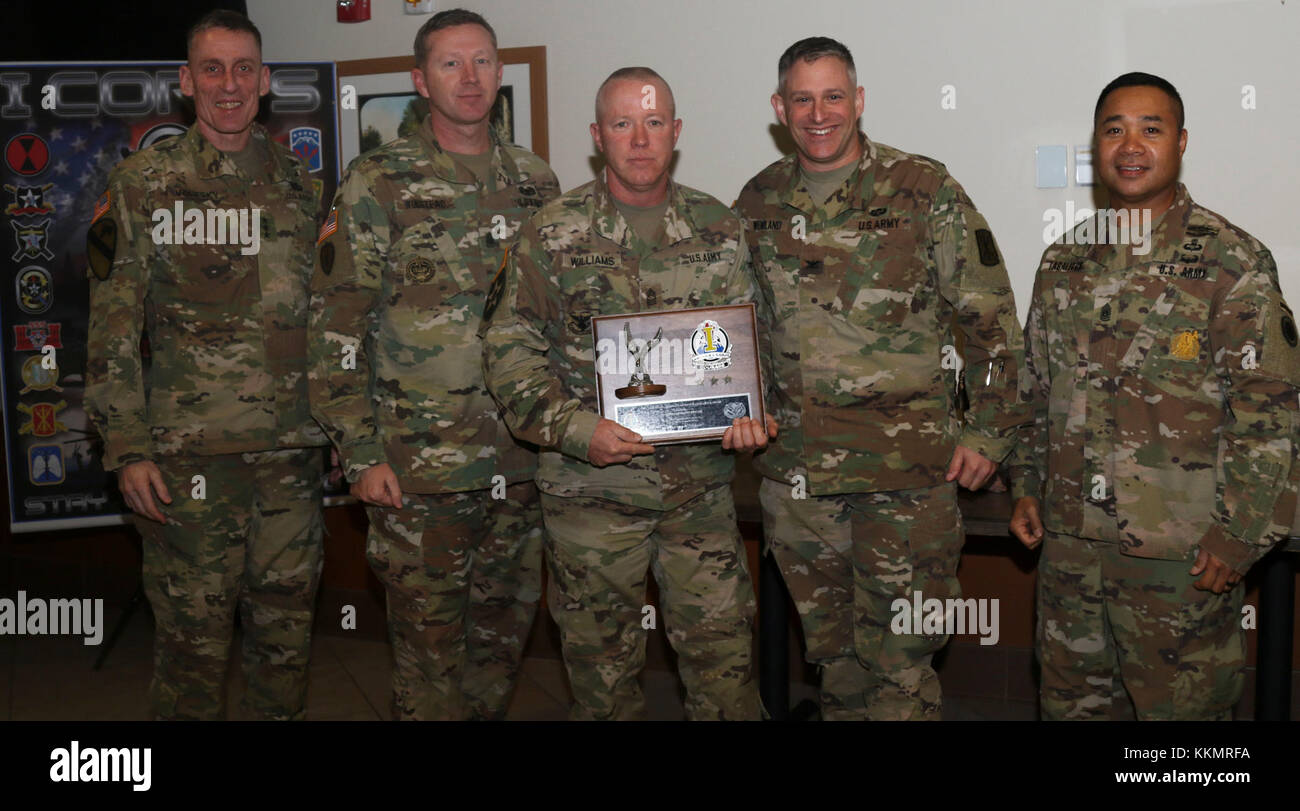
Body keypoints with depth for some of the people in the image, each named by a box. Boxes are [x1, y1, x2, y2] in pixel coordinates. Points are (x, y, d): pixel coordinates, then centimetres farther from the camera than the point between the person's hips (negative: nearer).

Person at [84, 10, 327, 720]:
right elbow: (111, 327, -3)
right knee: (192, 633, 4)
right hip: (188, 454, -3)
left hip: (291, 450, 3)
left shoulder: (297, 184, 10)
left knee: (287, 624, 11)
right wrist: (127, 449, -9)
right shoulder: (142, 184, 0)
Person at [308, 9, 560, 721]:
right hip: (420, 461, -4)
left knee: (506, 630, 14)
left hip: (522, 457, 5)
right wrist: (360, 451, -11)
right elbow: (337, 322, -6)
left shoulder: (535, 181, 11)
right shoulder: (378, 183, -3)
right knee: (430, 635, 4)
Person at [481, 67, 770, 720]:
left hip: (702, 485, 2)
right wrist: (575, 429, -16)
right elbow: (509, 350, -4)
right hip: (590, 486, -2)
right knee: (602, 654, 10)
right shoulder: (553, 234, -1)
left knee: (723, 648, 5)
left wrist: (750, 414, -5)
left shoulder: (719, 230, 8)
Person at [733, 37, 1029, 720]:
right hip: (793, 466, 4)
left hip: (908, 465, -4)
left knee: (898, 657, 1)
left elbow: (991, 320, -2)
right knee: (828, 644, 16)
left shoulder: (924, 191, -4)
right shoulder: (758, 202, 8)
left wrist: (988, 431, -5)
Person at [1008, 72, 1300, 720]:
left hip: (1182, 552, -5)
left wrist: (1237, 533, -13)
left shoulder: (1232, 261, -8)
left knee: (1181, 704, 7)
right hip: (1069, 540, 5)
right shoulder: (1062, 262, 9)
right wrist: (1027, 485, 12)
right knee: (1071, 699, 17)